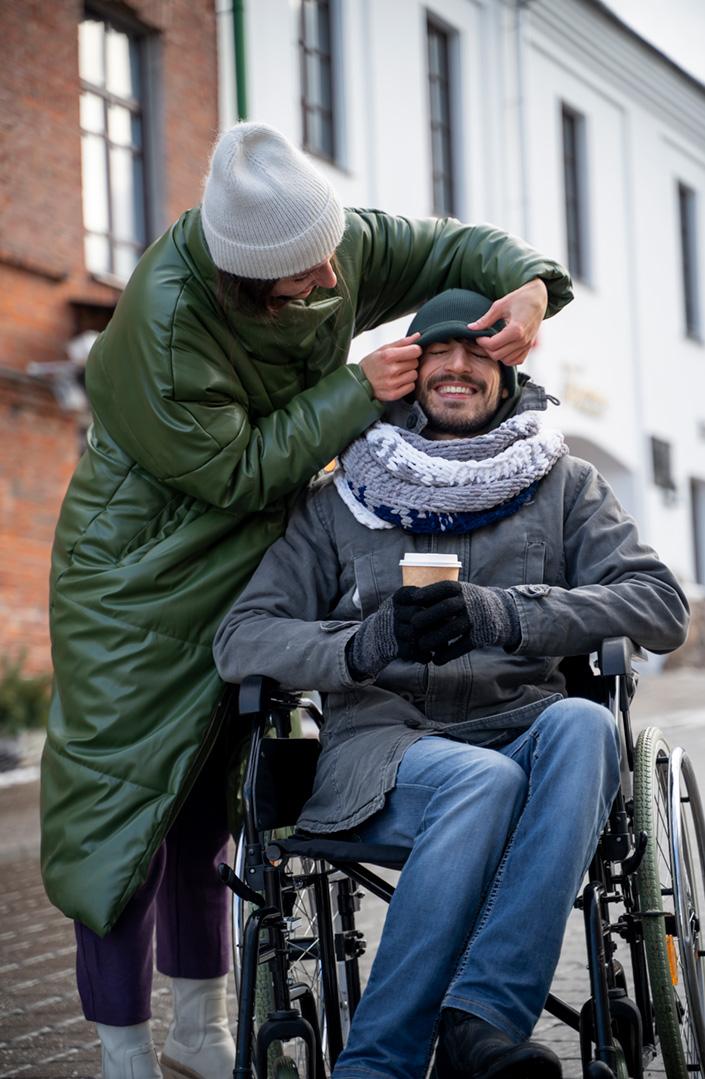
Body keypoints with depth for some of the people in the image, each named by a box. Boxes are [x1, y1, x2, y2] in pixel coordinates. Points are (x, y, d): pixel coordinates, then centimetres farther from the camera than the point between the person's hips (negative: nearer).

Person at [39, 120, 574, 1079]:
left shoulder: (339, 244, -11)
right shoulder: (167, 320, -30)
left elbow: (448, 246, 4)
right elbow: (239, 470, -24)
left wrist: (527, 281, -17)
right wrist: (356, 391, -23)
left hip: (245, 565, 6)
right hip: (141, 573, -6)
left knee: (209, 792, 13)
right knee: (127, 791, -6)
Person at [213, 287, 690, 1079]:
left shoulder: (563, 486, 16)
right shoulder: (337, 503, 15)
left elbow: (662, 608, 1)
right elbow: (240, 641, 4)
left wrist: (498, 614, -15)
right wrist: (369, 643, -17)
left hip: (523, 727, 2)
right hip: (381, 742, -1)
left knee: (581, 724, -33)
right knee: (482, 778, -35)